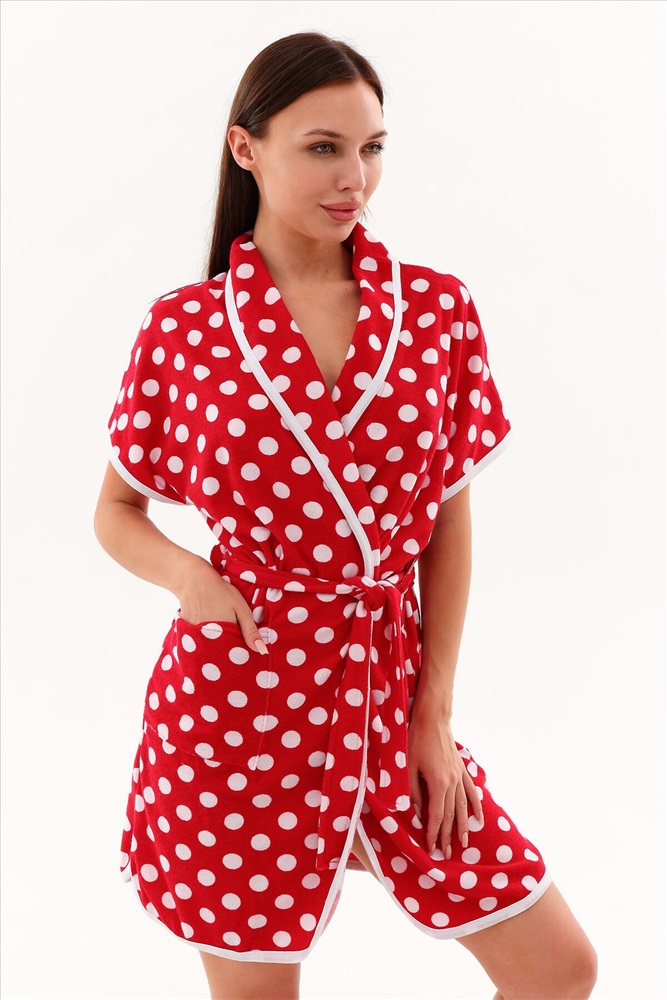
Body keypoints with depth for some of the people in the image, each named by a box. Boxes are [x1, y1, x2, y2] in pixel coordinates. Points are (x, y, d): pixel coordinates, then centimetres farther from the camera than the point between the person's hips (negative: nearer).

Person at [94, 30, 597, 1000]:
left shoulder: (438, 309, 1)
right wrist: (183, 572, -15)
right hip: (239, 694, -2)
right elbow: (116, 511, 7)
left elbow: (449, 524, 3)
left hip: (388, 690, 3)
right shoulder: (184, 328, -4)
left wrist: (433, 716, 1)